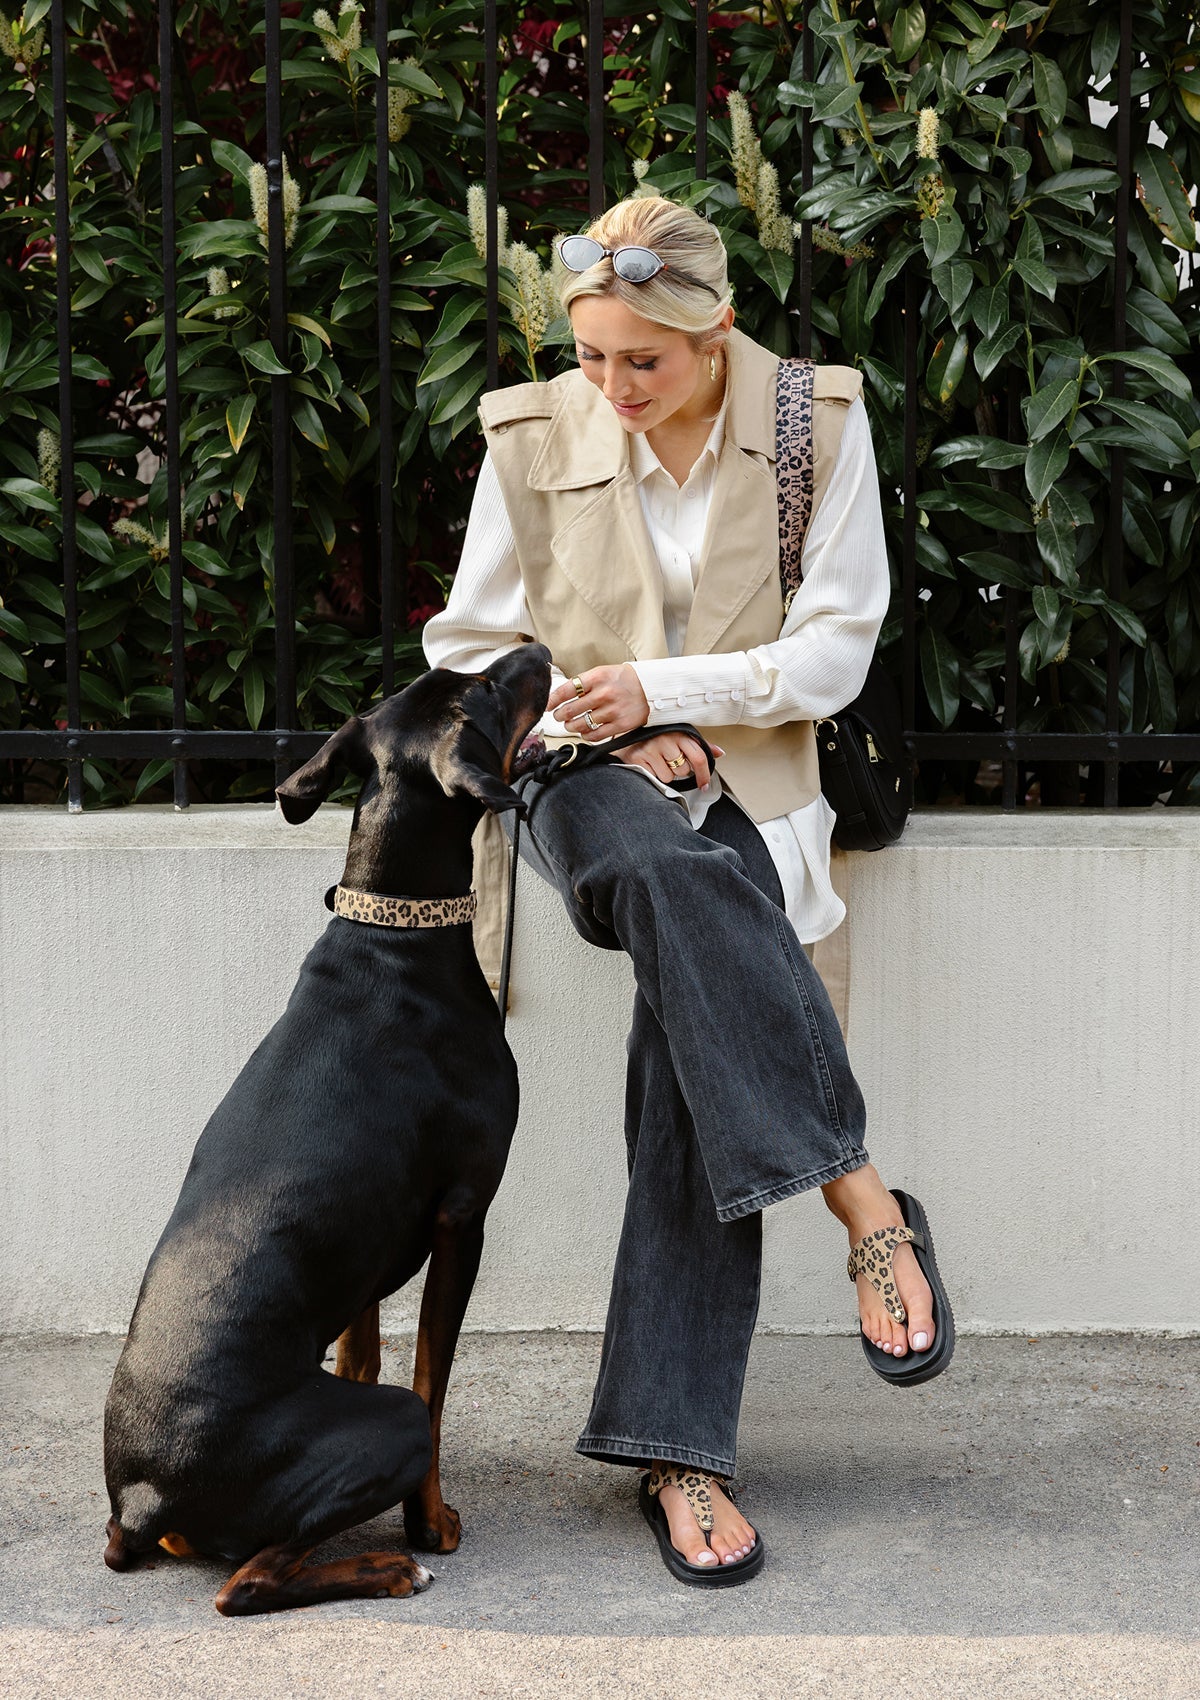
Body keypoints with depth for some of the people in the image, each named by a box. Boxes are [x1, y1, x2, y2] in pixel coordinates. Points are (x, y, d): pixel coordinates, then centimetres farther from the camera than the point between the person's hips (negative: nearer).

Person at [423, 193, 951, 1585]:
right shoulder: (535, 437, -3)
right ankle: (852, 1186, -30)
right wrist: (610, 734, -11)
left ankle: (677, 1449, -11)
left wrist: (666, 691, -17)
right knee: (675, 872, -38)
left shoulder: (818, 422, -4)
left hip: (740, 792, 0)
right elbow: (470, 648, 4)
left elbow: (837, 648, -5)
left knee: (694, 1110, -19)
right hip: (585, 783, 0)